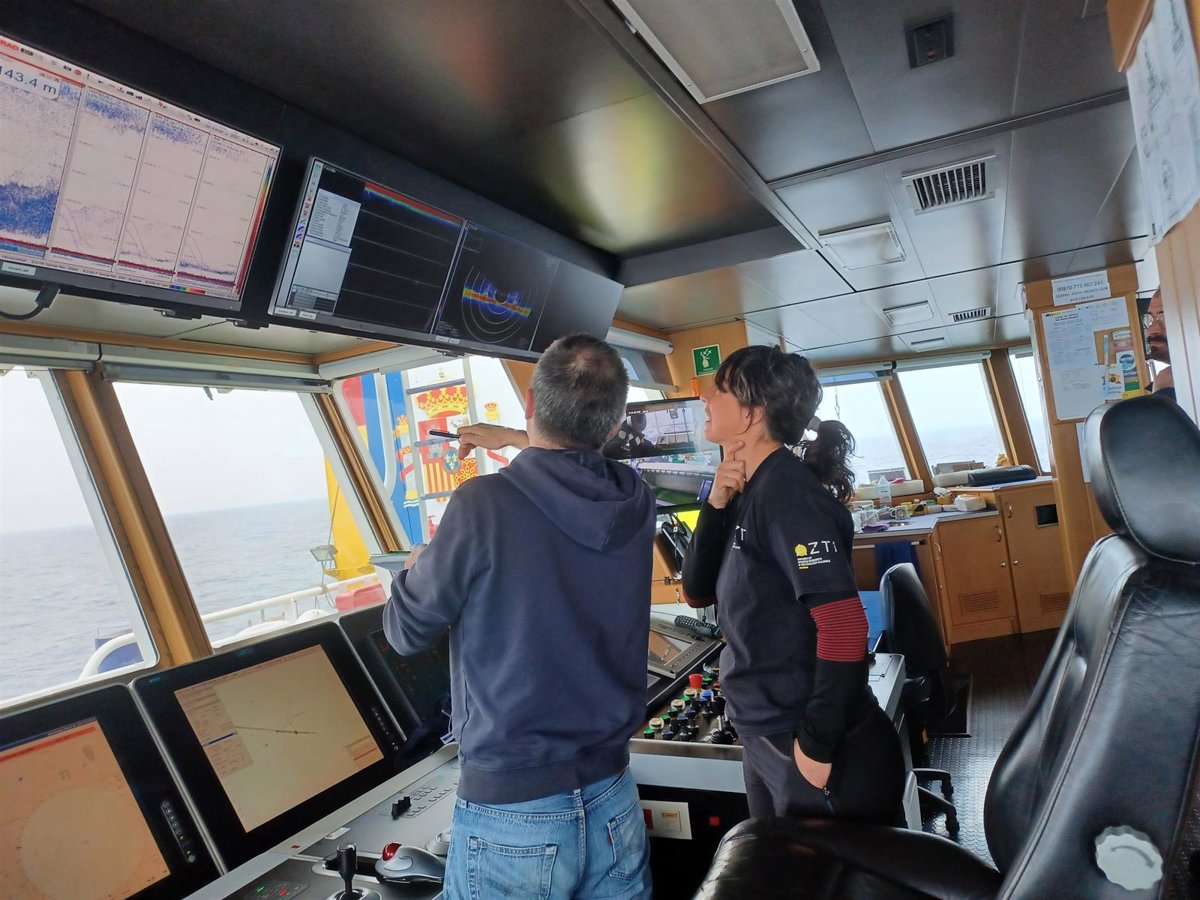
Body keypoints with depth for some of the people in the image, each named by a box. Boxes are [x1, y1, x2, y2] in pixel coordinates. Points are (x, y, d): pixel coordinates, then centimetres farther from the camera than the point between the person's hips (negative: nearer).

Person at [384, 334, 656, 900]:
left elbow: (406, 629, -7)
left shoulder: (484, 505, -22)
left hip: (510, 810, -4)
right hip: (613, 798, 4)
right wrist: (519, 443, 31)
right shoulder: (635, 501, -6)